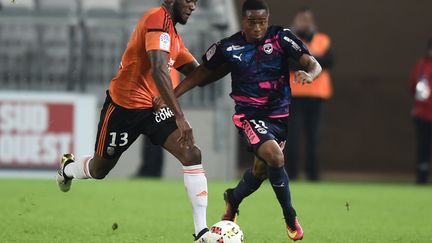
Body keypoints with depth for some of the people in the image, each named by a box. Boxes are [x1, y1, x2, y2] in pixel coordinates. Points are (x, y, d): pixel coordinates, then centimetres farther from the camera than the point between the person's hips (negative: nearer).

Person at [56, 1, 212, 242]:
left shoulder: (173, 33, 10)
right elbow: (158, 69, -32)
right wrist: (179, 116, -35)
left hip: (154, 108, 7)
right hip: (124, 105, -7)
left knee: (192, 154, -14)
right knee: (99, 170, 13)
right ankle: (68, 167, 51)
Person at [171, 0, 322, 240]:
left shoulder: (281, 37, -8)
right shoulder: (228, 47, -7)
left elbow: (313, 64, -13)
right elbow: (202, 73, 6)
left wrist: (309, 74, -37)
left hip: (281, 114, 3)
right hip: (250, 116, -3)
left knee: (262, 169, 16)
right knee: (274, 156, -27)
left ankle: (234, 199, 50)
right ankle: (291, 219, -11)